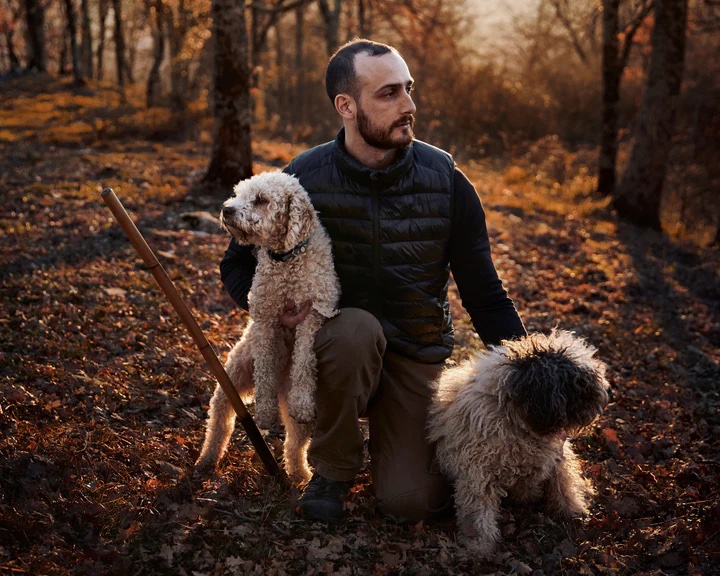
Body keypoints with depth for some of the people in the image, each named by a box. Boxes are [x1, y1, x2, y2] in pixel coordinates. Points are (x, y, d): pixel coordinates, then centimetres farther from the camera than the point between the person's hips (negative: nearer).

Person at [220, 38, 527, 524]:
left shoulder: (445, 180, -10)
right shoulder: (304, 179, -13)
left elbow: (484, 293, -4)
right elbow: (238, 264, 0)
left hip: (417, 359, 1)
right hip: (337, 350, 0)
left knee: (409, 500, -17)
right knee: (357, 327, -37)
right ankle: (333, 468, -10)